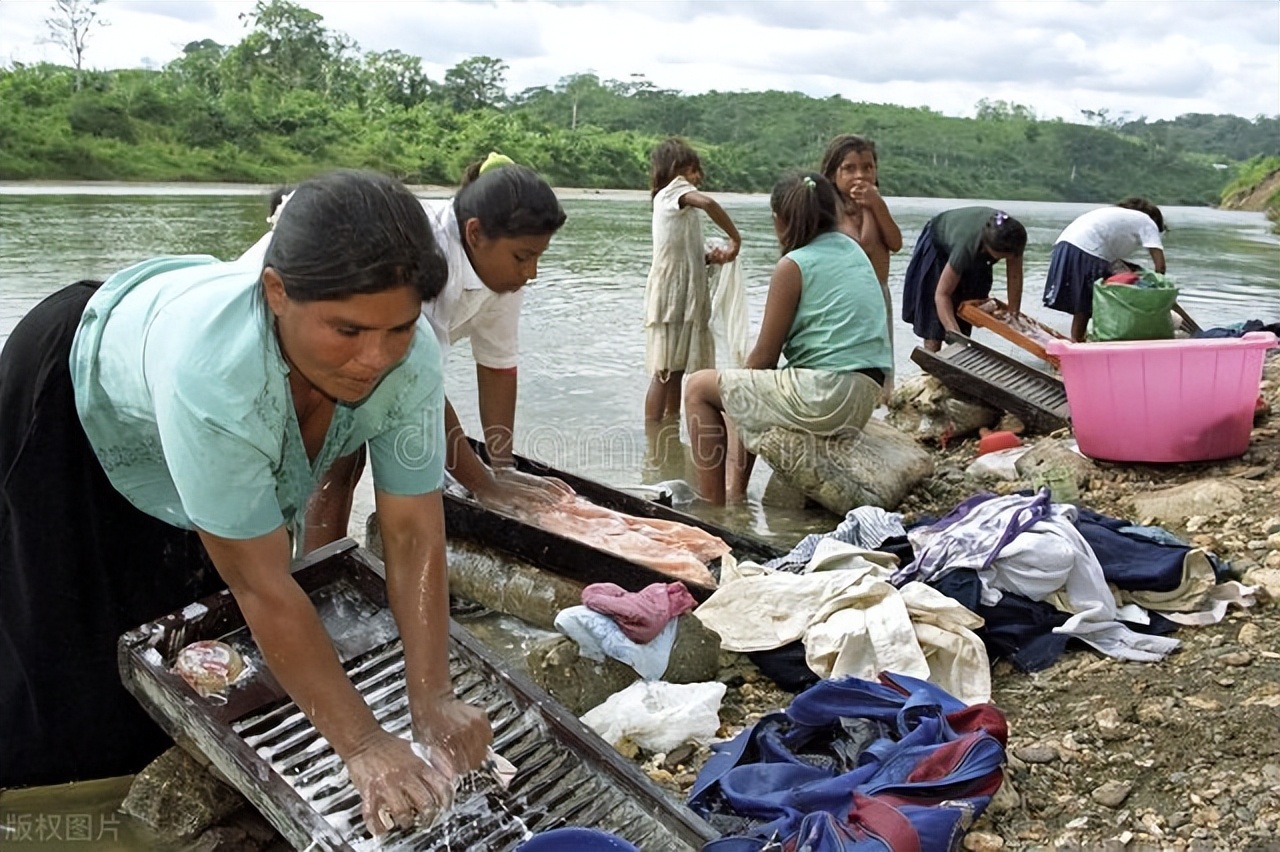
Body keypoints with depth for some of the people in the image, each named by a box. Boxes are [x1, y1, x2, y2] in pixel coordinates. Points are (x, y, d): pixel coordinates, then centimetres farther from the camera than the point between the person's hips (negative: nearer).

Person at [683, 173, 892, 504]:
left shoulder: (794, 265, -10)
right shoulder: (852, 249, 13)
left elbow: (764, 356, -6)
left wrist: (741, 381, 11)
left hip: (822, 396, -9)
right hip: (864, 399, 9)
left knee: (699, 387, 6)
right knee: (742, 391, 29)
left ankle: (712, 505, 7)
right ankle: (734, 496, 22)